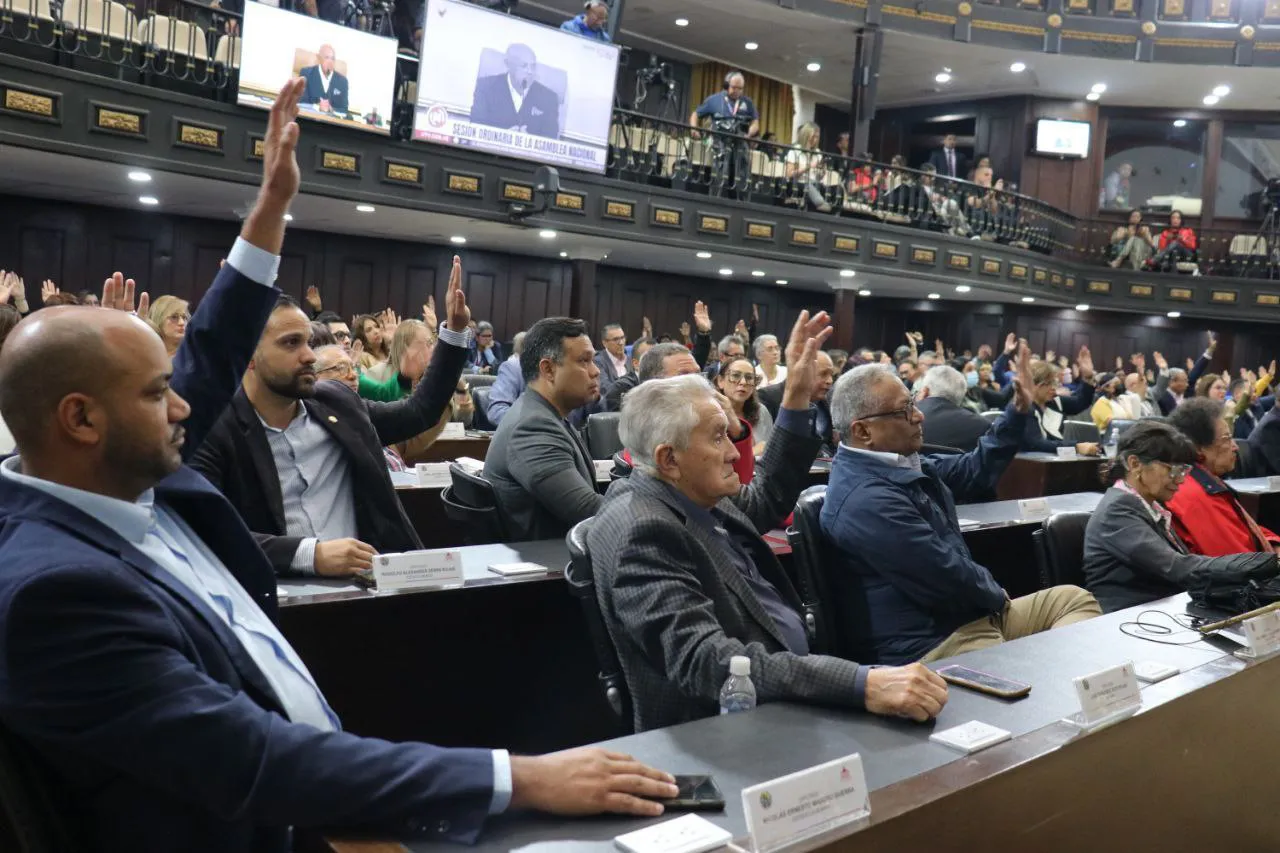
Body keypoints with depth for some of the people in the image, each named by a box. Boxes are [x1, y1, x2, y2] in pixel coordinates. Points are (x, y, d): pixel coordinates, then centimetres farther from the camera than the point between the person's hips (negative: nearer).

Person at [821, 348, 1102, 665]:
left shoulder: (904, 466, 5)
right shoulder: (866, 500, -28)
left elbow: (975, 469, 21)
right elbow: (948, 577, -23)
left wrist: (1019, 410, 13)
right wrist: (997, 595, -3)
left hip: (968, 615, 11)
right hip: (930, 646, -11)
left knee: (1076, 599, 14)